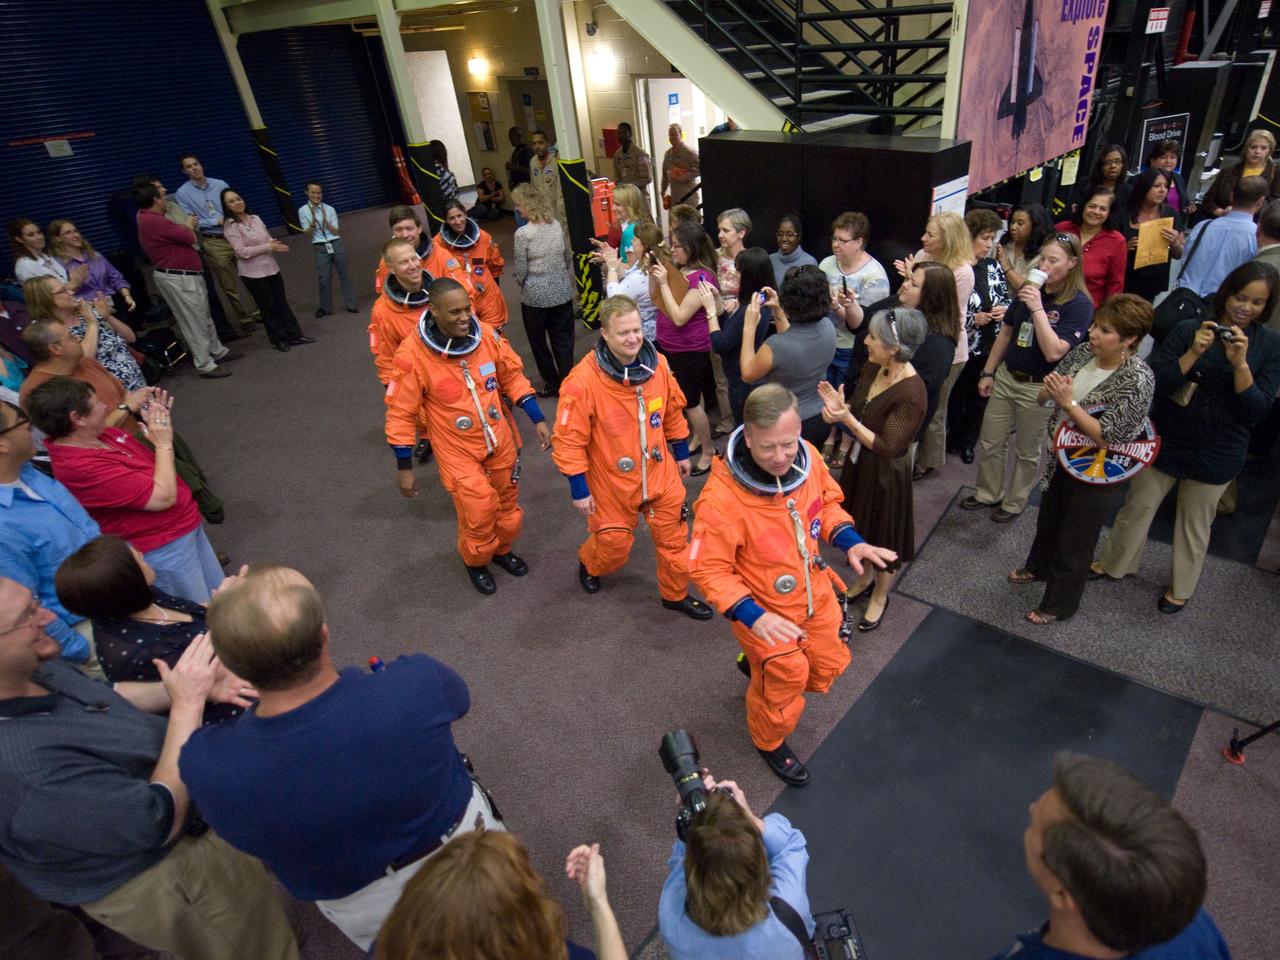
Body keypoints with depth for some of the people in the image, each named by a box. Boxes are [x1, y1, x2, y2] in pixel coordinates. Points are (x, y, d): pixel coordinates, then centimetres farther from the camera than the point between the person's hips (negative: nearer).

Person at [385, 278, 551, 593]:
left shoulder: (486, 334, -11)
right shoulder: (413, 354, -21)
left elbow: (512, 376, 5)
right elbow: (401, 413, -13)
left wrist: (537, 419, 3)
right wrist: (404, 467, -8)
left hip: (500, 441, 4)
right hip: (458, 451, -4)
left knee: (507, 504, 18)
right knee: (478, 513, 0)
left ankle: (502, 549, 48)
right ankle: (476, 562, 33)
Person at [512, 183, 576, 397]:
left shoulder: (523, 233, -16)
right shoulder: (557, 225, -1)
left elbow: (520, 271, -11)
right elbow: (567, 258, 8)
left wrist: (522, 283, 9)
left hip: (535, 295, -4)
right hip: (562, 291, 5)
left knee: (539, 341, 13)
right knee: (563, 339, 11)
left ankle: (552, 384, 22)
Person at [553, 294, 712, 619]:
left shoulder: (657, 363, -10)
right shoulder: (583, 380, -25)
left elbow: (673, 410, 7)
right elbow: (568, 440, -18)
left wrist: (682, 453, 15)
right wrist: (579, 490, -15)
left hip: (660, 473, 4)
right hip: (611, 482, -4)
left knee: (674, 538, 14)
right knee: (614, 546, 15)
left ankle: (676, 594, 40)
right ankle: (589, 564, 52)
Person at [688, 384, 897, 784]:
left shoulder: (807, 457, -17)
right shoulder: (721, 497, -35)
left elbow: (827, 501, 4)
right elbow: (707, 569, -24)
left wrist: (850, 541, -12)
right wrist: (751, 615, -33)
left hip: (814, 593, 6)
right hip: (763, 610, -6)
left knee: (827, 668, 23)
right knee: (785, 680, 13)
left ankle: (759, 664, 53)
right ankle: (769, 743, 47)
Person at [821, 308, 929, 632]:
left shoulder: (911, 394, -30)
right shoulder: (873, 367, -7)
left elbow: (888, 448, -26)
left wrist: (847, 420, -32)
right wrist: (840, 406, -18)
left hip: (886, 474, -7)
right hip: (859, 461, 7)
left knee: (883, 536, 15)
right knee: (861, 527, 25)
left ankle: (879, 597, 39)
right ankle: (865, 578, 51)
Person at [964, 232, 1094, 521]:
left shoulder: (1080, 304, -15)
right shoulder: (1030, 289, 0)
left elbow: (1054, 352, -26)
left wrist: (1038, 309, -28)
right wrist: (988, 372, 11)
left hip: (1039, 388, -5)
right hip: (1006, 377, 5)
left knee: (1026, 452, 12)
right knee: (990, 442, 14)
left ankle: (1014, 502, 30)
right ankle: (988, 493, 33)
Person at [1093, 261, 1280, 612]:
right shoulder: (1188, 330, -8)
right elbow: (1155, 385, -14)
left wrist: (1240, 363, -23)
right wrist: (1194, 353, -25)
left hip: (1217, 455, 0)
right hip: (1165, 441, 0)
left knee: (1195, 523, 16)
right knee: (1137, 507, 13)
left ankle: (1181, 587, 35)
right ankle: (1114, 565, 35)